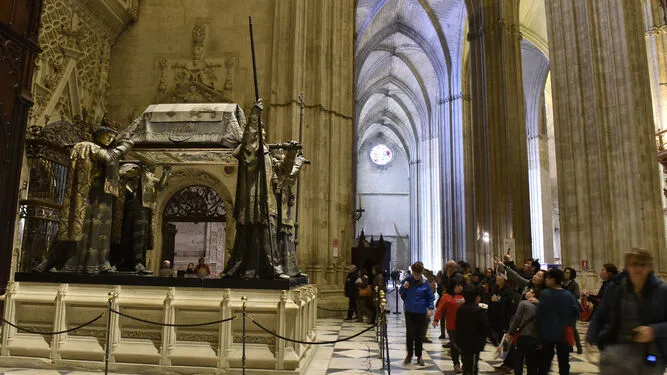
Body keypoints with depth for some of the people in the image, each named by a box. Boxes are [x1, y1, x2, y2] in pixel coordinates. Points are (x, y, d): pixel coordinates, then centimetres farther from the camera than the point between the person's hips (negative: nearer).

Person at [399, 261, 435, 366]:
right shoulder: (408, 280, -1)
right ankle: (409, 354, 18)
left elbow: (430, 297, 2)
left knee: (419, 334, 7)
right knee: (409, 333, 0)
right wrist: (404, 287, -11)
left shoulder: (425, 282, -6)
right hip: (409, 311, 1)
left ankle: (419, 356, 21)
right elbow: (401, 293, 10)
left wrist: (430, 308, -9)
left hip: (421, 312, -1)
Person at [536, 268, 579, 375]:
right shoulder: (568, 295, -3)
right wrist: (569, 323, 12)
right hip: (564, 333, 3)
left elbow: (540, 312, -16)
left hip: (548, 332, -3)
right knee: (564, 360, 11)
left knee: (545, 359, 6)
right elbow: (576, 311, -2)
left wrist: (539, 328, -4)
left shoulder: (545, 293, -14)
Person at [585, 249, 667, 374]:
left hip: (650, 353, 1)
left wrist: (654, 331, -21)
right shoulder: (615, 287, -3)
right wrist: (590, 339, -4)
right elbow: (600, 315, 5)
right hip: (616, 349, 0)